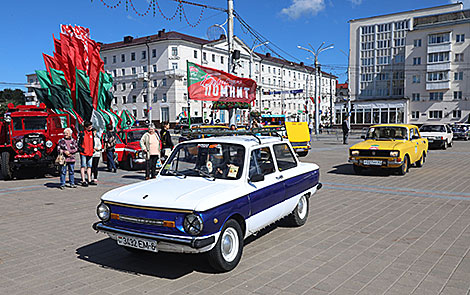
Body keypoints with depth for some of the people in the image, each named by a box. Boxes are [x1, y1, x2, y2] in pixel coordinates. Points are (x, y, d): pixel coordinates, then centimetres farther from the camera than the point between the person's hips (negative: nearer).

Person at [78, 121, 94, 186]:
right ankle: (83, 181, 0)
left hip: (90, 153, 6)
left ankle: (89, 180, 17)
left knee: (89, 166, 10)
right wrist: (82, 149, -13)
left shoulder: (91, 133, 11)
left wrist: (93, 148, 14)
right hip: (83, 153, -6)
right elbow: (78, 143, -7)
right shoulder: (82, 133, -8)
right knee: (83, 166, -2)